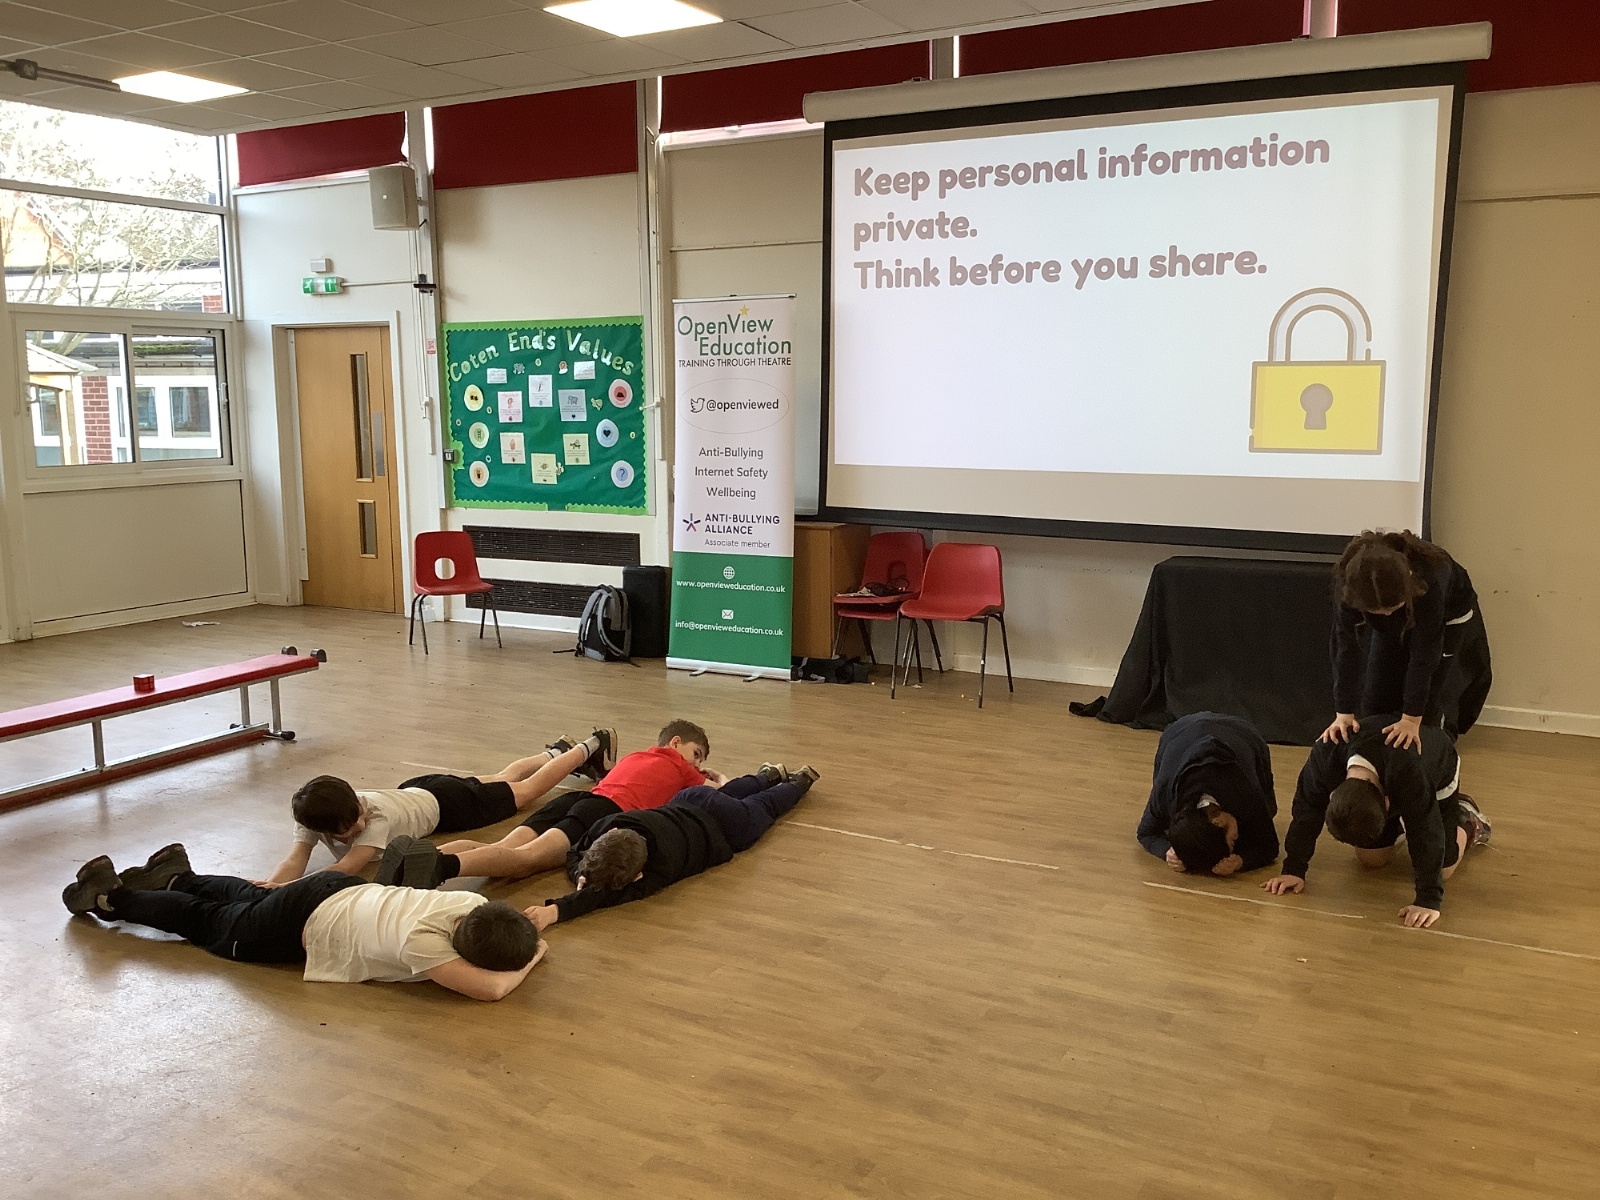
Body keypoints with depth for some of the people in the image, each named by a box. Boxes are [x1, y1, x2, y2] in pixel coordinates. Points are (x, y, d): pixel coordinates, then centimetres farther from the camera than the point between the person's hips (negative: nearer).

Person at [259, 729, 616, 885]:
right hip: (415, 789, 5)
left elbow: (347, 868, -53)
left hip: (443, 801, -5)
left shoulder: (379, 816, -44)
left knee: (526, 789, 16)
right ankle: (557, 752, 54)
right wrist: (272, 886, -61)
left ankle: (588, 749, 38)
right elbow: (298, 855, -38)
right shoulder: (315, 815, -29)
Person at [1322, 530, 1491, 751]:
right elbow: (1346, 644, -31)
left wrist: (1412, 719, -34)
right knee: (1374, 700, 3)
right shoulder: (1348, 580, -39)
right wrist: (1344, 712, -32)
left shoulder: (1428, 577, -45)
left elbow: (1424, 653, -37)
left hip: (1446, 615, -3)